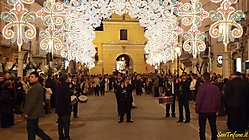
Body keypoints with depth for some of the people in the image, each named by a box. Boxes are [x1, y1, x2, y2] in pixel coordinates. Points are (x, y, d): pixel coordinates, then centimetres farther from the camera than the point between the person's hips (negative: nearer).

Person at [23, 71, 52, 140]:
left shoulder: (35, 87, -21)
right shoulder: (38, 86, 13)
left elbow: (32, 102, -24)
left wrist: (26, 112, -20)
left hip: (32, 113, -10)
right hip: (35, 112, 10)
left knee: (31, 131, 2)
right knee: (35, 129, 18)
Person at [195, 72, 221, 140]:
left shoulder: (202, 87, -16)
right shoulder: (216, 87, -3)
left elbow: (198, 100, -13)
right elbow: (218, 99, 6)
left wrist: (197, 109, -2)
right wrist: (216, 109, 16)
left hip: (203, 111, -4)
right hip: (213, 111, 4)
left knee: (202, 128, 5)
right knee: (213, 127, 14)